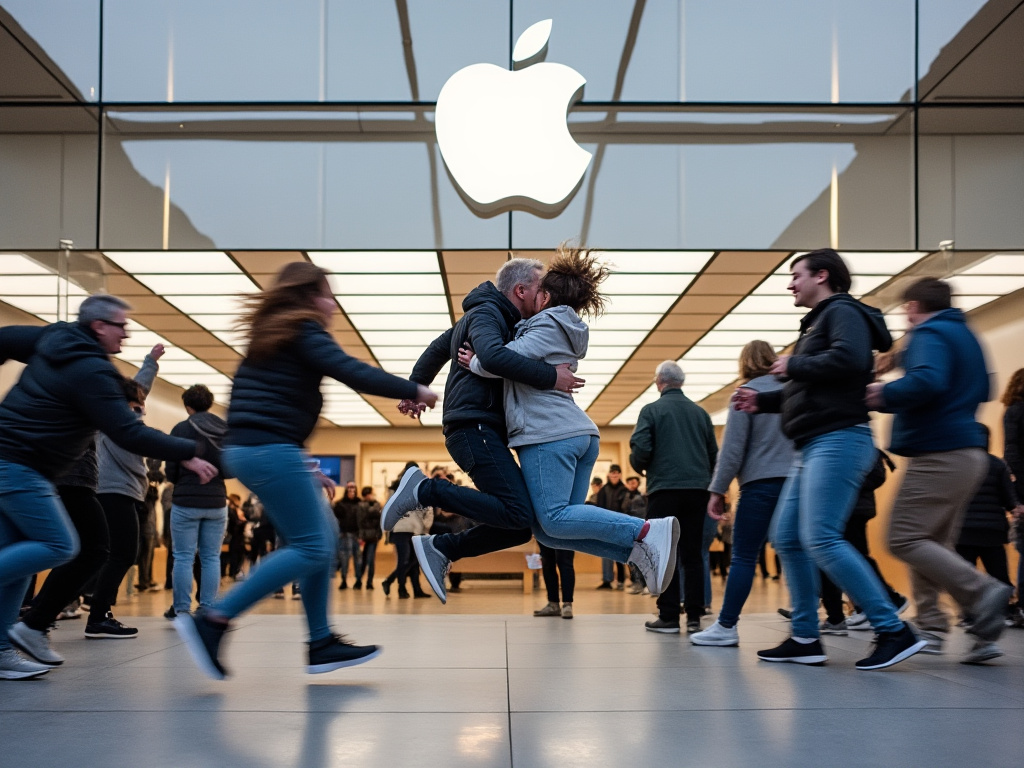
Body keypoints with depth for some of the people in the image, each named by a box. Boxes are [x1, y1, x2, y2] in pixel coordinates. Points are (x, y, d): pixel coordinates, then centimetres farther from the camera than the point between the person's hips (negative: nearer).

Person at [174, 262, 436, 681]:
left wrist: (303, 467, 22)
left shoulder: (272, 337, 22)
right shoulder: (303, 331, -5)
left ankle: (322, 643, 12)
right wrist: (414, 390, -7)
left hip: (246, 447, 10)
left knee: (325, 534, 12)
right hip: (270, 449, -10)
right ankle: (213, 620, -13)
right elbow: (355, 373, -18)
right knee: (310, 548, -9)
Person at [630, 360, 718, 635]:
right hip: (698, 489, 4)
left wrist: (640, 467, 11)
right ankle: (694, 617, 5)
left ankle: (668, 617, -1)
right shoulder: (700, 412, 11)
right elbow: (714, 453, 13)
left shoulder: (652, 410, -1)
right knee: (693, 554, 7)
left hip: (664, 489, -4)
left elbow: (640, 450, -9)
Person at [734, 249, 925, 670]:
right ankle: (805, 639, 11)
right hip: (814, 448, 11)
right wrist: (763, 401, 22)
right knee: (786, 538, 8)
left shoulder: (842, 312, -5)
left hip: (838, 440, -11)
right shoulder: (818, 322, 25)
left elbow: (849, 360, -25)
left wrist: (793, 365, -12)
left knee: (820, 539, -19)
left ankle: (894, 631, -16)